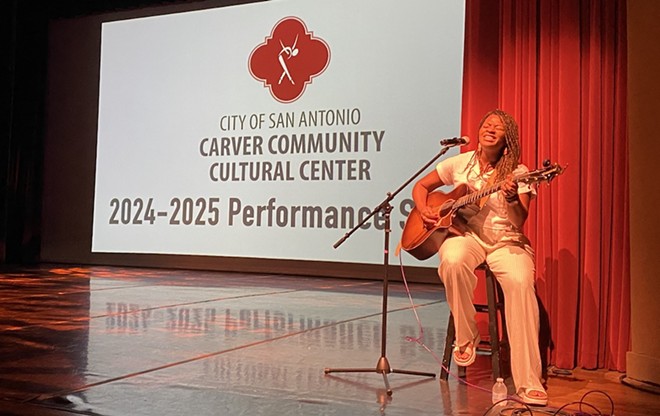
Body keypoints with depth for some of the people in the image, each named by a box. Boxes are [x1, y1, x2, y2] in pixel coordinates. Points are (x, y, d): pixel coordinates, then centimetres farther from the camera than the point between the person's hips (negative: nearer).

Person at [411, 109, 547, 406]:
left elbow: (519, 222, -12)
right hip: (466, 234, 1)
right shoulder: (460, 163, 6)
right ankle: (466, 337, -13)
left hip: (506, 241, -1)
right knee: (453, 261, -38)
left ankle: (528, 381, -30)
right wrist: (424, 210, -4)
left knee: (521, 282, -34)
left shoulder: (517, 173, -1)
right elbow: (421, 186, 16)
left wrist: (512, 198, -33)